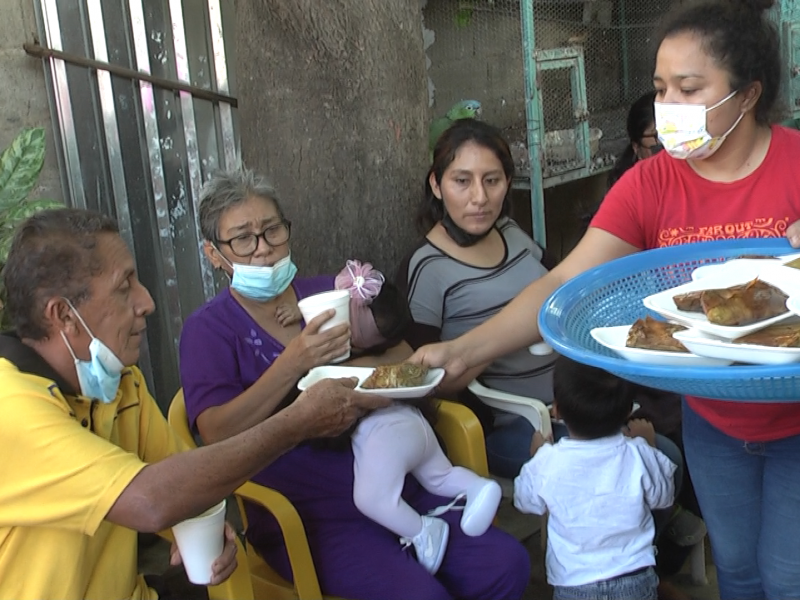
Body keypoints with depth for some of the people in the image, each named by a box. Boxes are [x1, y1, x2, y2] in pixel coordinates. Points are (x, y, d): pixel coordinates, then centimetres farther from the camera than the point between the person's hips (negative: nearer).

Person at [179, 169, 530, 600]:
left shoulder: (330, 293, 10)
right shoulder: (208, 329, 0)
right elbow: (216, 434, -14)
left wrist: (352, 366, -16)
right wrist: (292, 363, -24)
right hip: (306, 518, -3)